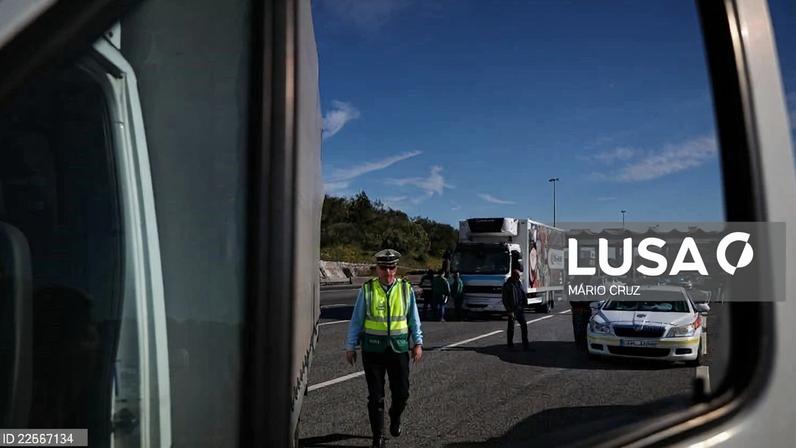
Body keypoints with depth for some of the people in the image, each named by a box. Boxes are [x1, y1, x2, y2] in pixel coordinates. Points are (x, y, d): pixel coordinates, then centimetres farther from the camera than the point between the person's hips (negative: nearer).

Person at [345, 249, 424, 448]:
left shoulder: (406, 289, 1)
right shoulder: (367, 289, -2)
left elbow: (414, 319, 7)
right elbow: (356, 320, 2)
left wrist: (418, 343, 1)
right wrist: (350, 346, 1)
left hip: (399, 348, 1)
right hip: (373, 349, -1)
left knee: (402, 392, 5)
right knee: (375, 396, 4)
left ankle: (395, 416, 39)